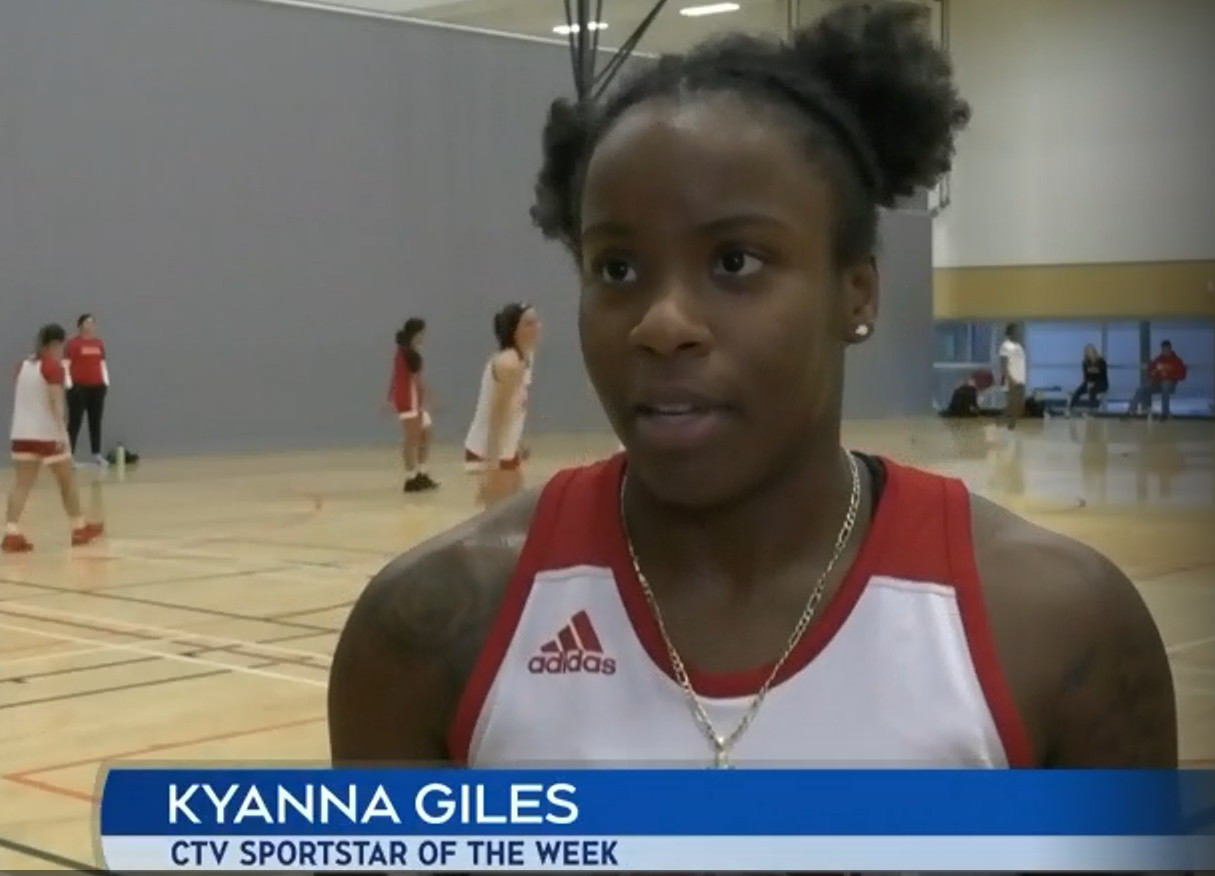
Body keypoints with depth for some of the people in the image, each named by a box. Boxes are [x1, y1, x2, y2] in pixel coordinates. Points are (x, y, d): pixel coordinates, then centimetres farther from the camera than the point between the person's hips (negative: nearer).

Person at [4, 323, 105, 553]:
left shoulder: (23, 366, 12)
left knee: (22, 484, 0)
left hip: (23, 433, 6)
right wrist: (62, 432, -27)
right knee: (67, 481, 11)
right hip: (48, 434, -6)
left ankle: (11, 534, -13)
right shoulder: (53, 367, -10)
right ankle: (80, 528, 22)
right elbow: (56, 401, -21)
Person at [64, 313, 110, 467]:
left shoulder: (99, 343, 10)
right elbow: (65, 364, -9)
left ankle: (97, 454, 16)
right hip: (78, 386, -6)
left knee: (96, 421, 10)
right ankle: (70, 455, -1)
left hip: (97, 386, 6)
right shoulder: (73, 343, -7)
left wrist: (106, 381, 10)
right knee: (75, 422, -3)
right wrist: (69, 384, -15)